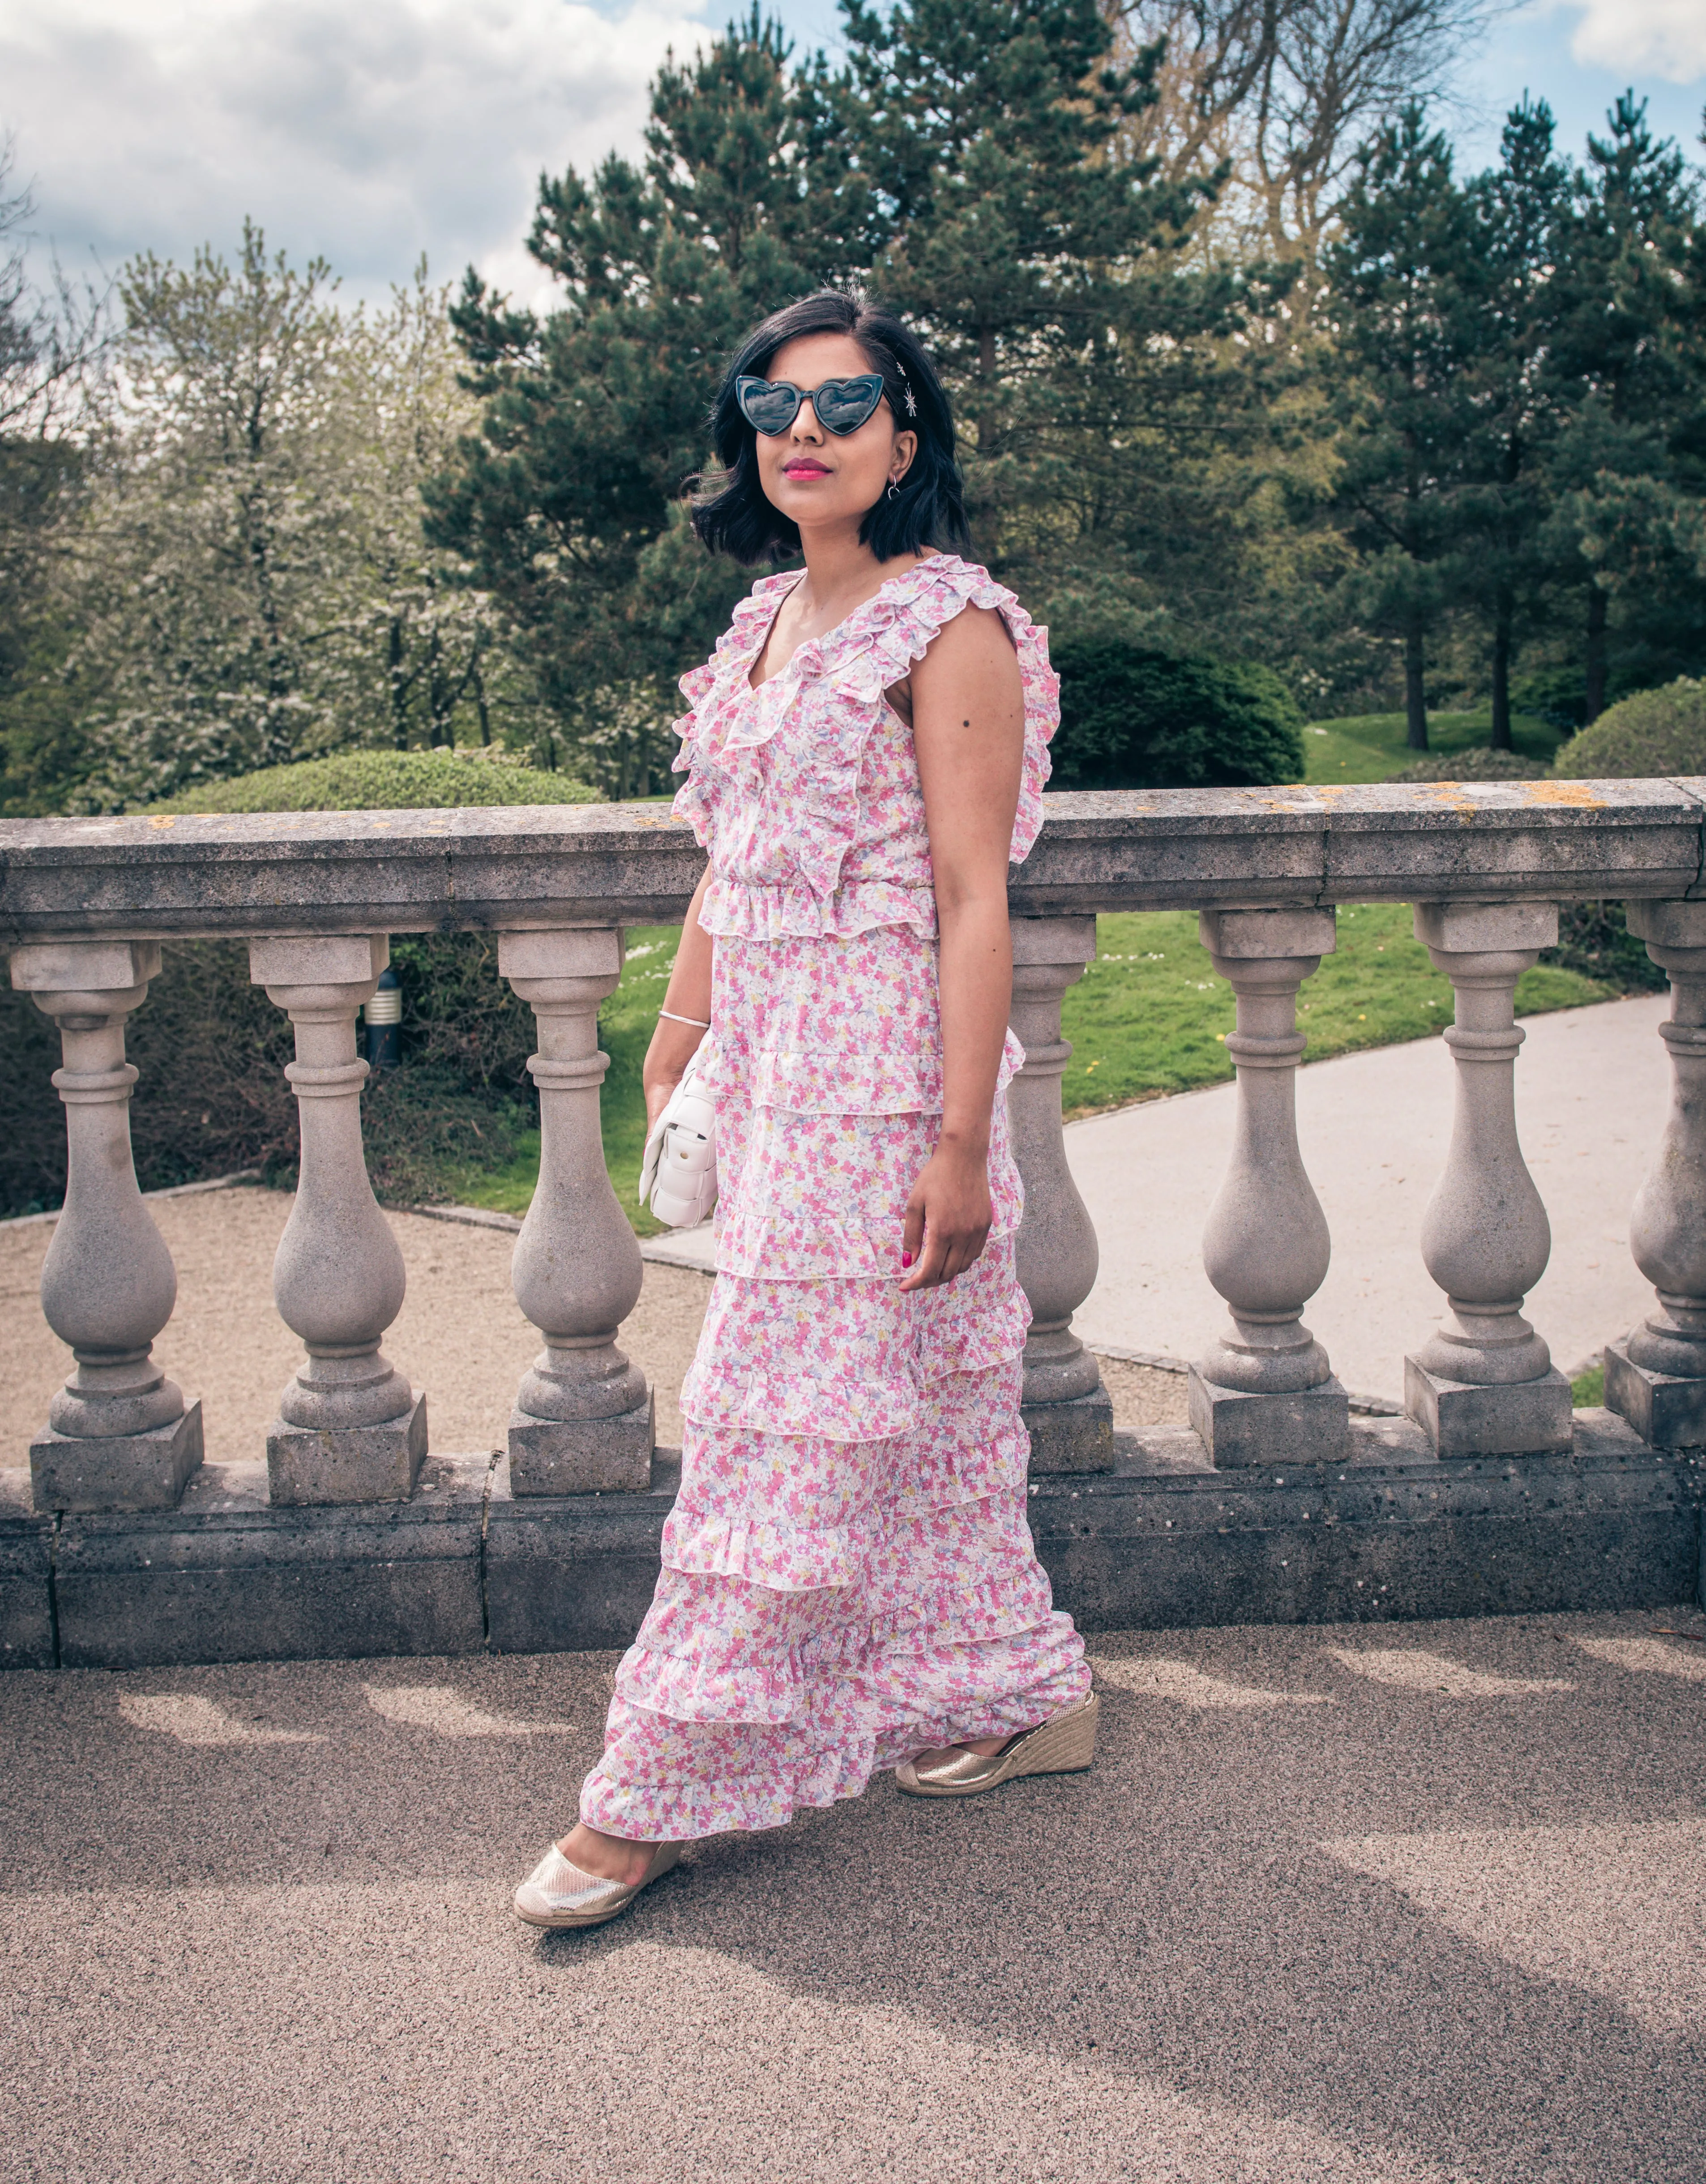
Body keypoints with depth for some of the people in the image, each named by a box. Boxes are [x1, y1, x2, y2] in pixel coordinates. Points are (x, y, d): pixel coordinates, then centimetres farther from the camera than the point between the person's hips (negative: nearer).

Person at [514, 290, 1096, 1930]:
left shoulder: (949, 626, -9)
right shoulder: (763, 626, 14)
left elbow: (974, 902, -14)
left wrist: (962, 1142, -18)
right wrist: (672, 1054, 17)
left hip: (883, 1077, -8)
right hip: (769, 1071, 8)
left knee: (790, 1431, -2)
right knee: (912, 1420, 15)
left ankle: (656, 1796, 7)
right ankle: (1020, 1694, 31)